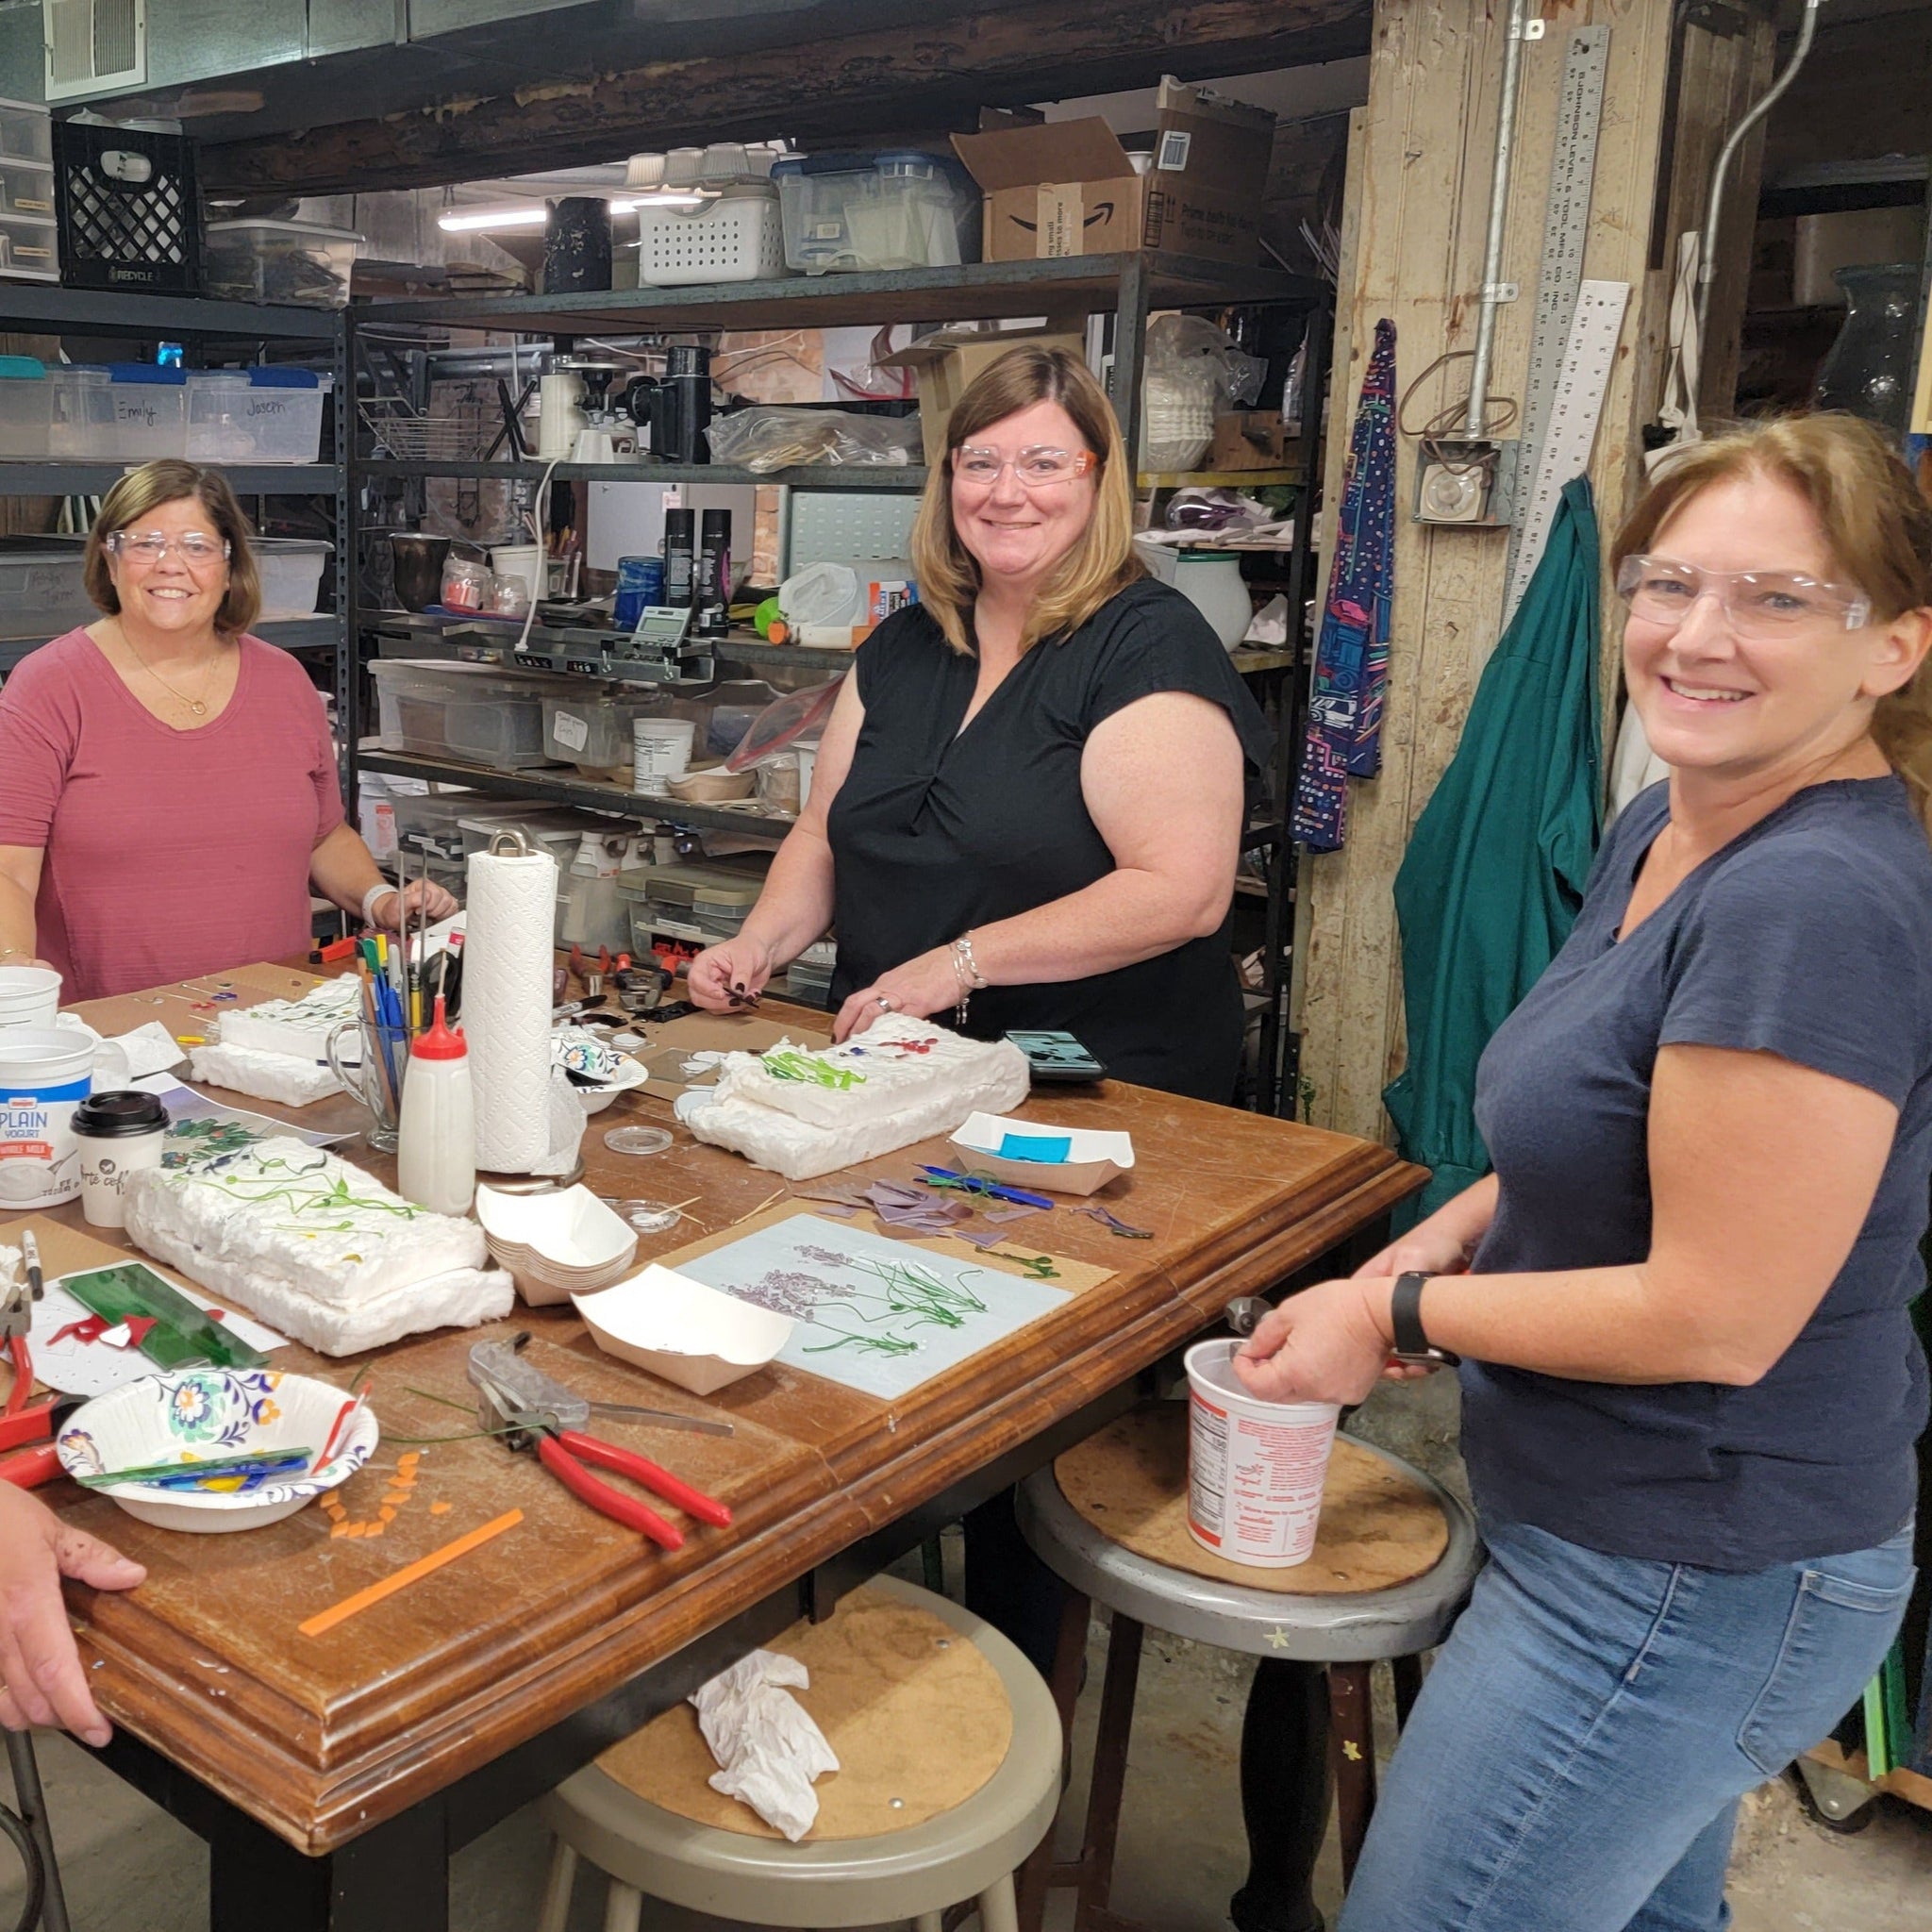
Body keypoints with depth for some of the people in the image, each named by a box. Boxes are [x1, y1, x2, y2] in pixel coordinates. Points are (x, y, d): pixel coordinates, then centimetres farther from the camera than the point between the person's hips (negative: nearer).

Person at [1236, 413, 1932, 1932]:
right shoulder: (1666, 828, 3)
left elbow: (1717, 1318, -26)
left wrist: (1400, 1315, -14)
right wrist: (1455, 1231, 2)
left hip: (1680, 1591, -9)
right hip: (1675, 1544, 9)